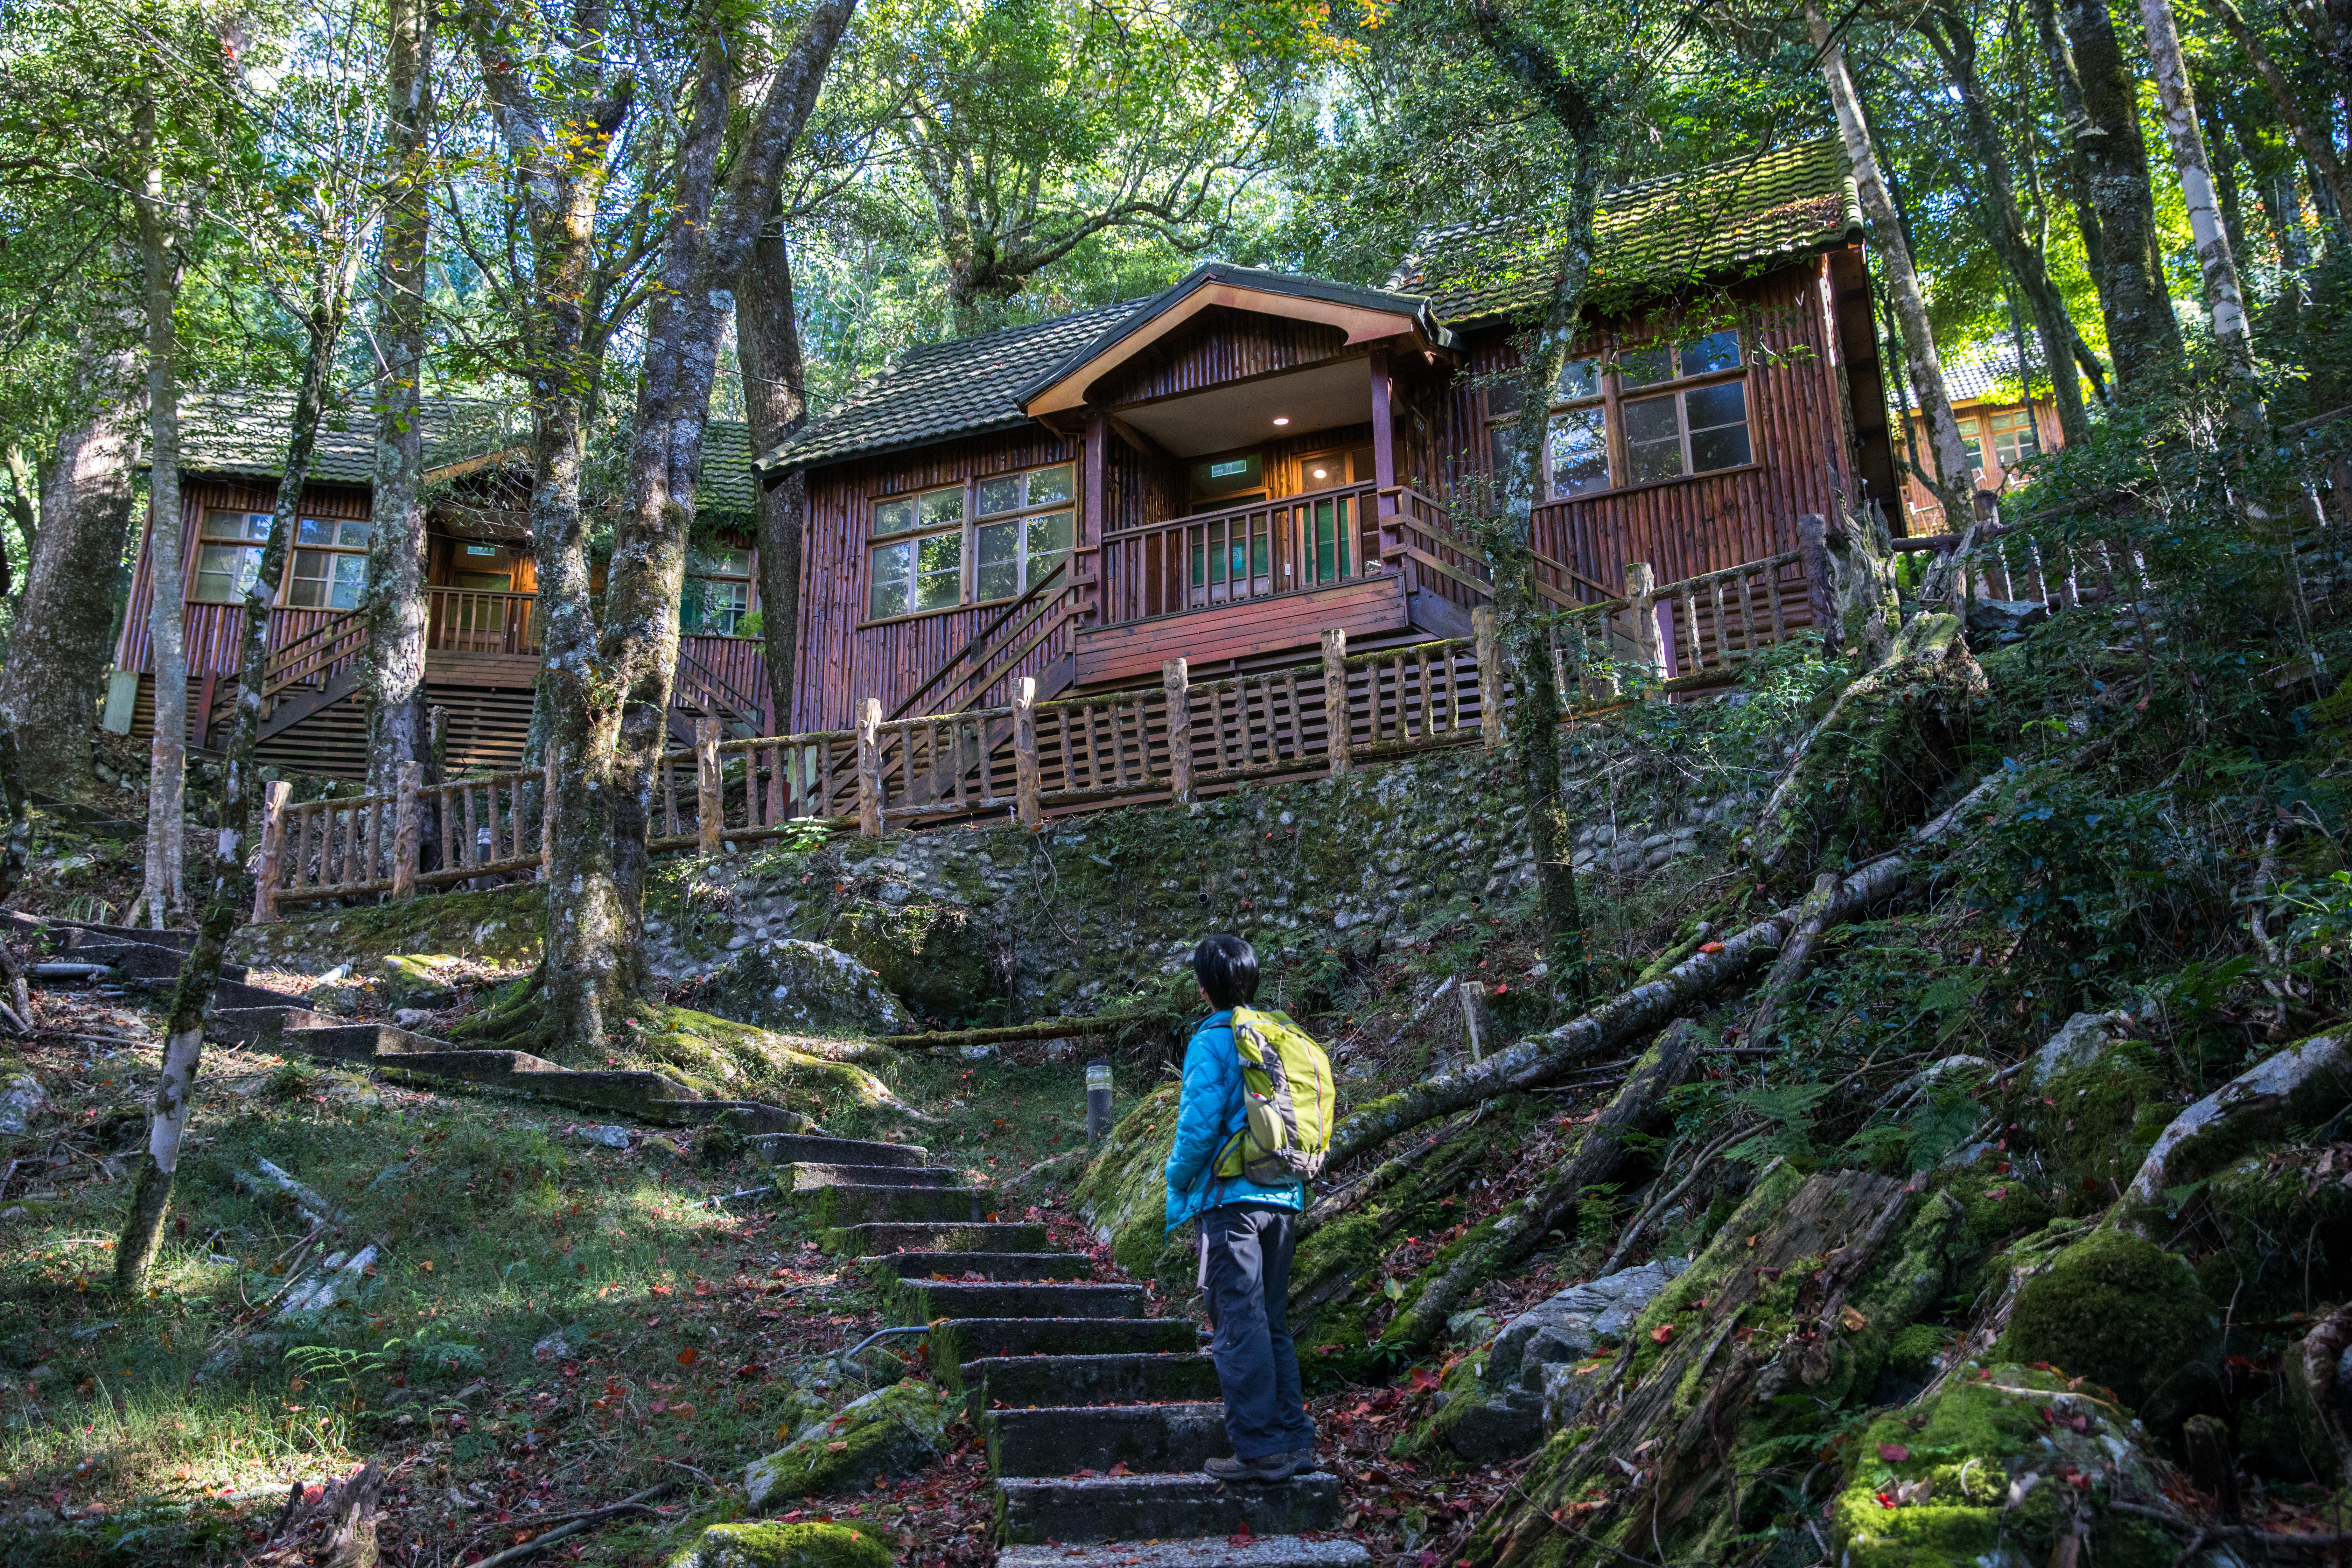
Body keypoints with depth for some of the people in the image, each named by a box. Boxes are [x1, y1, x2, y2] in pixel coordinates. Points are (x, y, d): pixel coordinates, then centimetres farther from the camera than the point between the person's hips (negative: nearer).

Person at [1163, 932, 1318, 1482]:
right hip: (1284, 1199, 7)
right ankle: (1295, 1441, 16)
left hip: (1231, 1198, -7)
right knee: (1273, 1322, 14)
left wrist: (1177, 1189, 0)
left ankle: (1260, 1449, -2)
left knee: (1241, 1324, -3)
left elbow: (1198, 1126, -14)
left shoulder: (1212, 1042, -9)